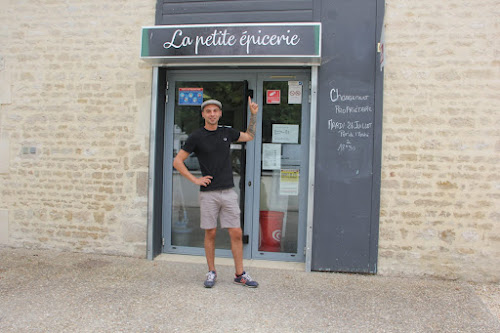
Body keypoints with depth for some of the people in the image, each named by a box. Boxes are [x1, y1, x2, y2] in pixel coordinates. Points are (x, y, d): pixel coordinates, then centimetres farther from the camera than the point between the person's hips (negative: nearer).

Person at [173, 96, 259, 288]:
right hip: (208, 193, -3)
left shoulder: (227, 133, 9)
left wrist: (253, 114, 17)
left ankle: (240, 274, 12)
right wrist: (194, 179, -6)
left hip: (228, 192, 3)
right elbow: (177, 161, 1)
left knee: (236, 233, 2)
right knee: (210, 233, 4)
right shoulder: (197, 137, -2)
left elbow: (249, 136, 27)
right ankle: (212, 273, 19)